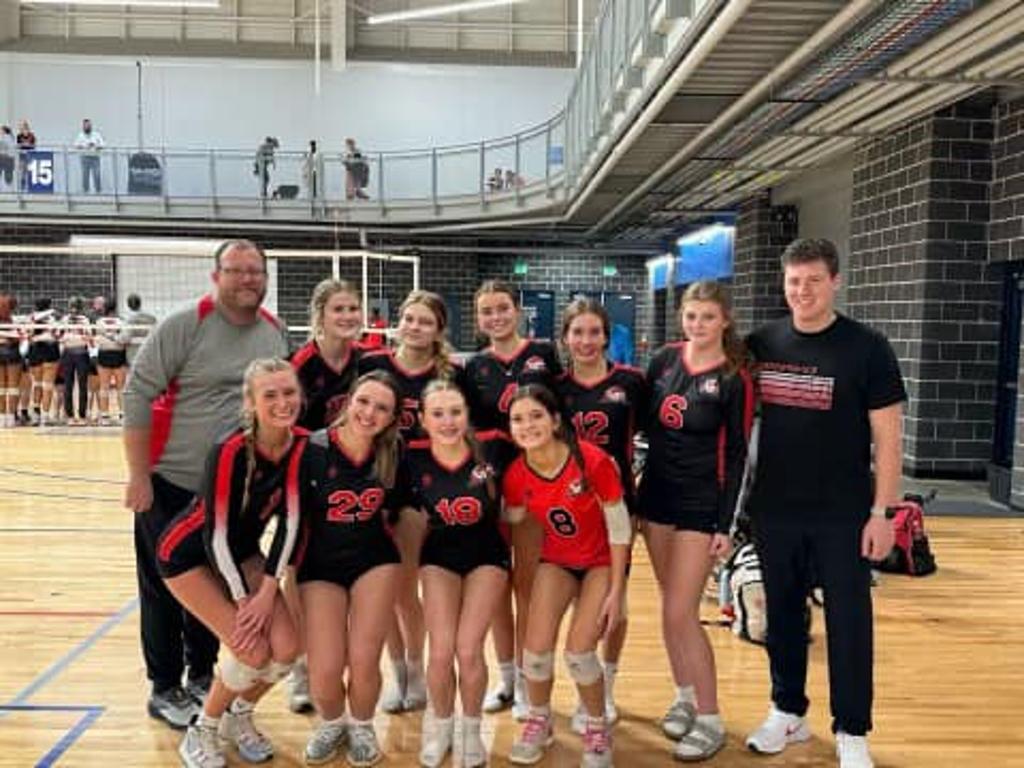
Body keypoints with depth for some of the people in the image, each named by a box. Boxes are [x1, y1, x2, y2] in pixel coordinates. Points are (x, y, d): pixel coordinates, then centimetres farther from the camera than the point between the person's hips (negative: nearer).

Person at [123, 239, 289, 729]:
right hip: (170, 484, -4)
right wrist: (139, 476, -15)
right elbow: (138, 394, -14)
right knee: (165, 588, 8)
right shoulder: (184, 325, -14)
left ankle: (201, 676, 34)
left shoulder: (276, 333, 2)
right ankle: (165, 689, 24)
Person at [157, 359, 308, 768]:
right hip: (189, 554, -5)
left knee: (285, 648, -9)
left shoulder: (302, 445, -17)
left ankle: (238, 717, 21)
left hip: (242, 551, 5)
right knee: (252, 650, -16)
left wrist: (268, 592, -15)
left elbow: (290, 522, -12)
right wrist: (242, 601, -20)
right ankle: (201, 731, 12)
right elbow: (216, 534, -25)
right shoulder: (230, 452, -31)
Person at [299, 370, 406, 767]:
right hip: (321, 565, -1)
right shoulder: (314, 449, -19)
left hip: (375, 560, 2)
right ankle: (331, 723, 25)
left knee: (363, 660, -9)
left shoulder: (393, 452, -9)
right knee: (325, 670, -11)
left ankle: (362, 727, 26)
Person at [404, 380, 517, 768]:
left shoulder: (492, 447, -22)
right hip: (440, 555, 1)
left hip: (487, 555, -1)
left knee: (469, 650, -9)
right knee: (441, 651, -7)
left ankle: (471, 728, 20)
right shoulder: (413, 458, -19)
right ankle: (439, 723, 24)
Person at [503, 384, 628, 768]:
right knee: (536, 649, -6)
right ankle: (539, 721, 25)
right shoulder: (516, 475, -17)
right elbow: (512, 521, 2)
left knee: (578, 651, -13)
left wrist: (615, 590, -15)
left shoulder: (592, 460, -29)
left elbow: (619, 527, -18)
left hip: (602, 561, -3)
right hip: (557, 560, 3)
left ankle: (598, 730, 17)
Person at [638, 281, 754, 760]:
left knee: (681, 612, -6)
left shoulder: (734, 378, -10)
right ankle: (685, 695, 31)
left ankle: (710, 720, 9)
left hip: (702, 503, -5)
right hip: (657, 493, 5)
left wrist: (726, 525, -11)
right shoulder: (665, 360, 2)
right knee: (669, 604, 13)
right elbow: (644, 419, 11)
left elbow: (736, 455, -9)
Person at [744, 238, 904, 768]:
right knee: (782, 614, 14)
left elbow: (887, 439, -6)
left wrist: (881, 512, -10)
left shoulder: (866, 348, -6)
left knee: (848, 621, 6)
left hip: (842, 514, -3)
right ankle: (787, 712, 32)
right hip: (774, 511, 3)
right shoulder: (760, 345, 2)